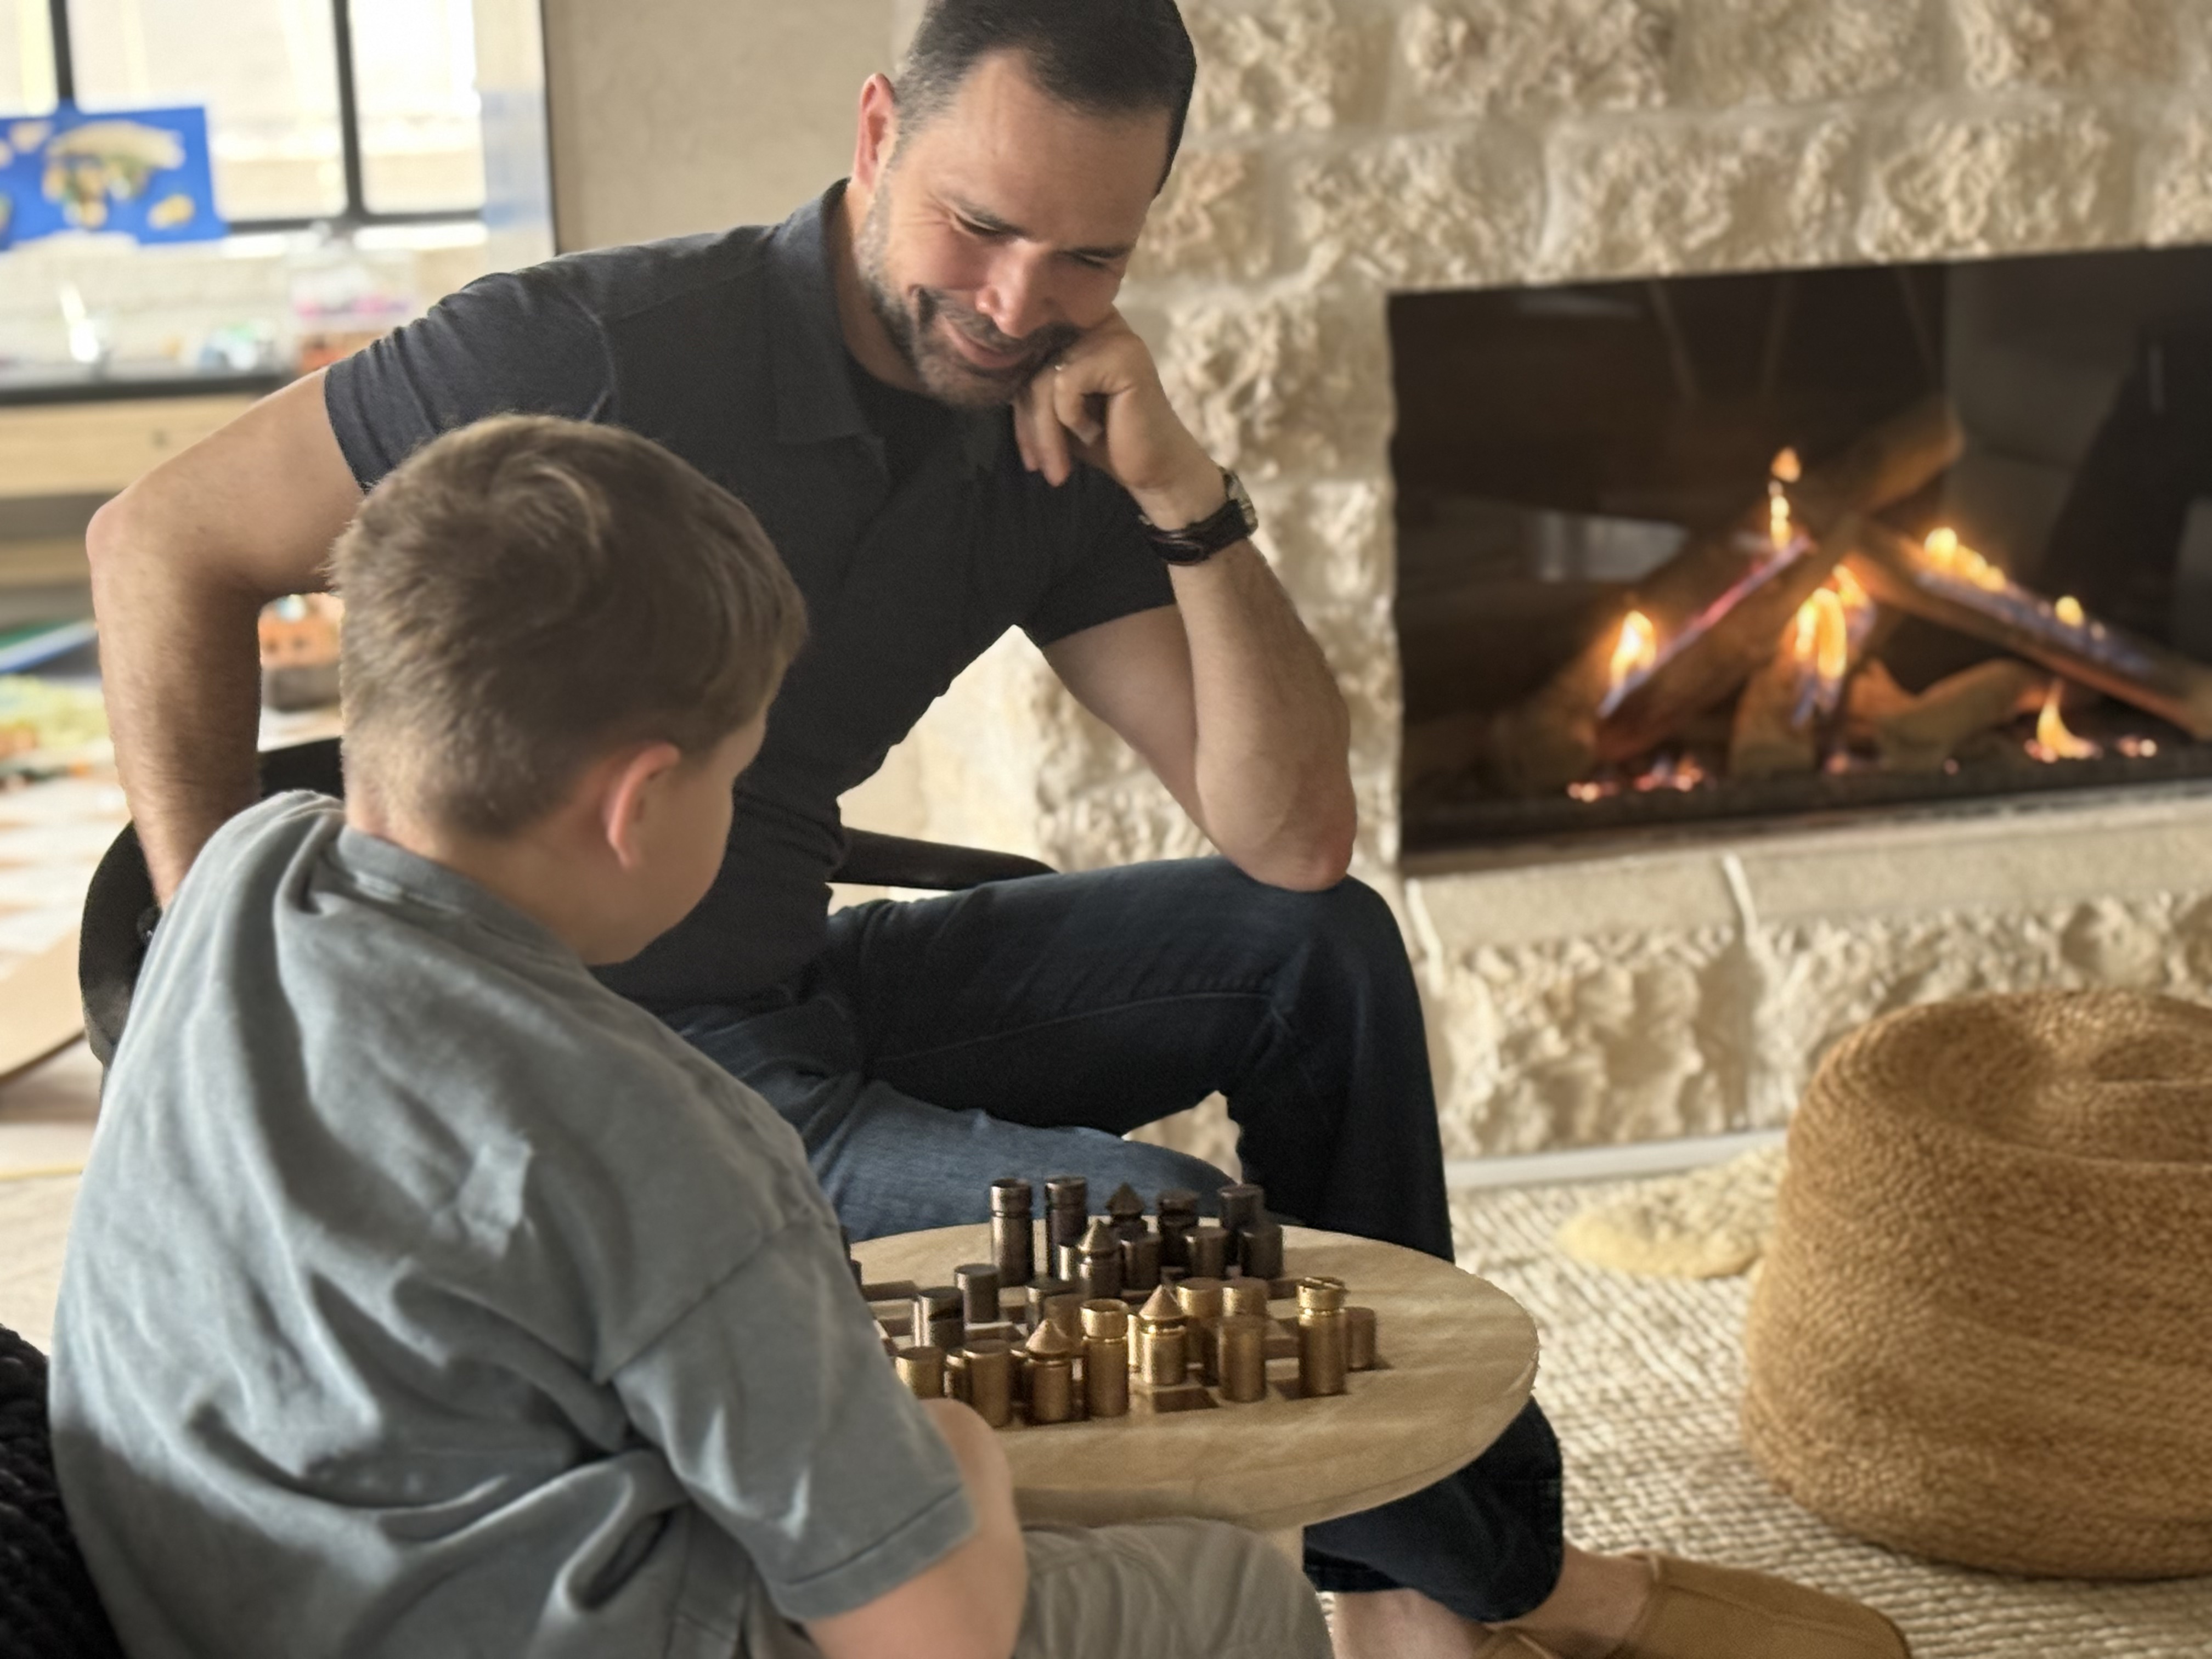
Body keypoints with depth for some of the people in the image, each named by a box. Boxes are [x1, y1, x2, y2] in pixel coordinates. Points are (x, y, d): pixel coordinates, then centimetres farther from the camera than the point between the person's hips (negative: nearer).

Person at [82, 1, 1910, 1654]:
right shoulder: (608, 349, -20)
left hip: (798, 994, 8)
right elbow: (166, 542, -13)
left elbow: (1294, 839, -4)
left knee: (1319, 945, 6)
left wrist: (1190, 504, -18)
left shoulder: (1046, 445, -1)